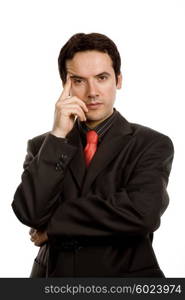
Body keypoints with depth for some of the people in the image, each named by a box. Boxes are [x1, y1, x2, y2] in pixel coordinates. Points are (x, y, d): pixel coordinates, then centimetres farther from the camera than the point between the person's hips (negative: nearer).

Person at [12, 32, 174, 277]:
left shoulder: (153, 145, -5)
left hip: (125, 280, -2)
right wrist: (58, 136, -16)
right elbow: (29, 212, -11)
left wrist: (53, 221, -12)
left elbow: (142, 213, -21)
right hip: (54, 275, 2)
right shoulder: (42, 146, 4)